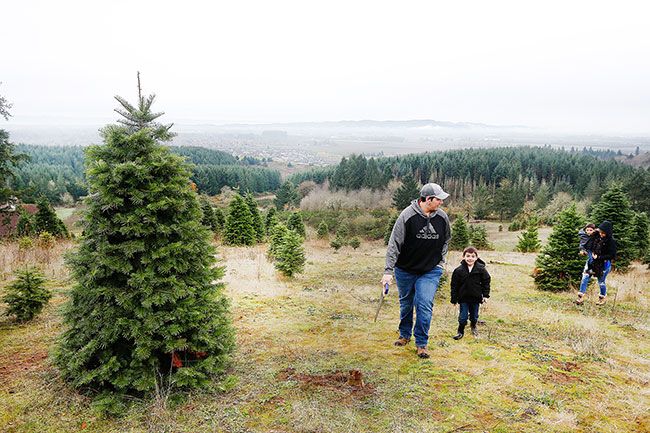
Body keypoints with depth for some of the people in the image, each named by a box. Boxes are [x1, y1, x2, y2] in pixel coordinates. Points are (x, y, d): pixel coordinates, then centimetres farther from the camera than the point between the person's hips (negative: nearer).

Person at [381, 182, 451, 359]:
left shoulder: (442, 217, -5)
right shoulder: (407, 216, -18)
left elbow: (446, 240, 15)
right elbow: (394, 244, -17)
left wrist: (441, 261, 11)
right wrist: (388, 271, -21)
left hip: (430, 271, 1)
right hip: (405, 270, -1)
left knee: (424, 305, -8)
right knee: (406, 304, 15)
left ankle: (421, 343, 8)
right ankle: (405, 335, 37)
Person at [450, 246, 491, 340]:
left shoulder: (481, 269, -8)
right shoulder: (459, 270, -11)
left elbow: (486, 282, 2)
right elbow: (454, 286, -5)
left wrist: (485, 295, -1)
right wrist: (454, 299, -3)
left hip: (476, 297, 1)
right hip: (463, 298, -1)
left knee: (474, 316, 17)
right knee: (463, 316, 3)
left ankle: (473, 327, 46)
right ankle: (460, 331, 23)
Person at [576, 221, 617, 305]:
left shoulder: (611, 242, -17)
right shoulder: (597, 237, -1)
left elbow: (612, 256, -18)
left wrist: (599, 257, -21)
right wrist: (583, 250, 3)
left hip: (603, 264, -5)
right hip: (592, 261, 5)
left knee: (601, 282, 9)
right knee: (585, 277, -4)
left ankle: (602, 298, 33)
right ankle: (581, 297, 0)